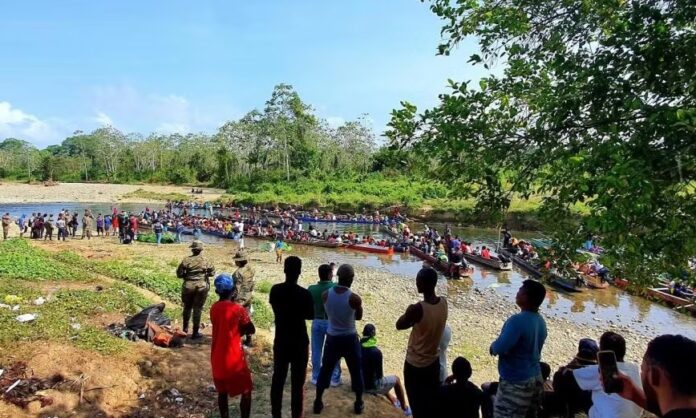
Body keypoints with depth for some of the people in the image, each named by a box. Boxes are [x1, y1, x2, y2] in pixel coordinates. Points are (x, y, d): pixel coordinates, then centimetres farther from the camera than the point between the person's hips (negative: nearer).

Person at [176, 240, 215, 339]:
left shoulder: (186, 260, -8)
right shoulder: (205, 261, -9)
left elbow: (179, 274, -5)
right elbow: (212, 272, -1)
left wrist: (187, 275, 12)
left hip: (188, 286, 1)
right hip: (201, 287, -1)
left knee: (187, 307, 21)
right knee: (197, 309, 5)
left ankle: (185, 329, 35)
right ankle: (195, 333, 8)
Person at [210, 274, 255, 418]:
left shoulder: (214, 308, 0)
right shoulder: (237, 309, -17)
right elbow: (251, 330, -8)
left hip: (217, 358, 6)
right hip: (234, 358, -6)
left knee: (222, 392, 18)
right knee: (246, 391, 8)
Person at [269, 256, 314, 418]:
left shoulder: (275, 290, -7)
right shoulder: (304, 293, -19)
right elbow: (310, 315, -5)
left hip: (280, 341, 4)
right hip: (299, 342, -4)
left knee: (278, 379, 15)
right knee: (297, 382, 7)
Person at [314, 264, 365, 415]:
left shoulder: (325, 295, -12)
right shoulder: (354, 298, -21)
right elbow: (358, 317, -2)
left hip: (332, 338, 3)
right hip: (350, 339, -2)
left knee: (325, 370, 18)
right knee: (356, 371, 17)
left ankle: (318, 402, 28)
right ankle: (358, 403, 29)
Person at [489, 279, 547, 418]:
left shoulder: (518, 320, -26)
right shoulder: (540, 321, 2)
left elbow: (500, 348, -28)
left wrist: (493, 346, -6)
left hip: (516, 383, -8)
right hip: (535, 379, 9)